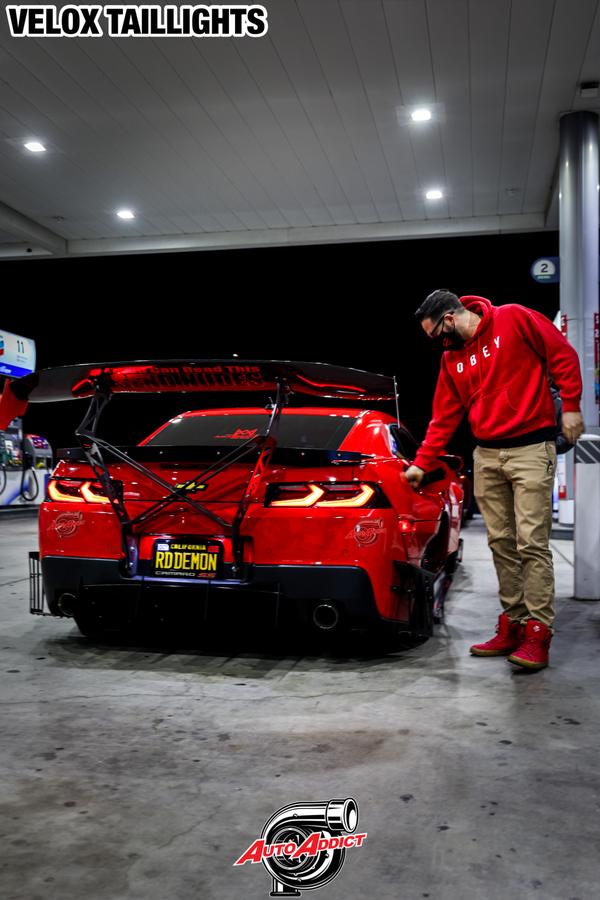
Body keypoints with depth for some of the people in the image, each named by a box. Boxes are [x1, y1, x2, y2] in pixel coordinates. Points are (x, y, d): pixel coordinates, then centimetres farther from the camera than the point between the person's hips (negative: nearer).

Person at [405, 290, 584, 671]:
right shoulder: (451, 359, 12)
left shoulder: (514, 319, -4)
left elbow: (563, 355, -2)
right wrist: (421, 463, 9)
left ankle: (538, 634, -1)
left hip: (531, 448, -6)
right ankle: (512, 626, 15)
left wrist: (571, 407, -7)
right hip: (486, 455, 6)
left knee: (532, 542, -8)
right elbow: (444, 417, 13)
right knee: (501, 543, 6)